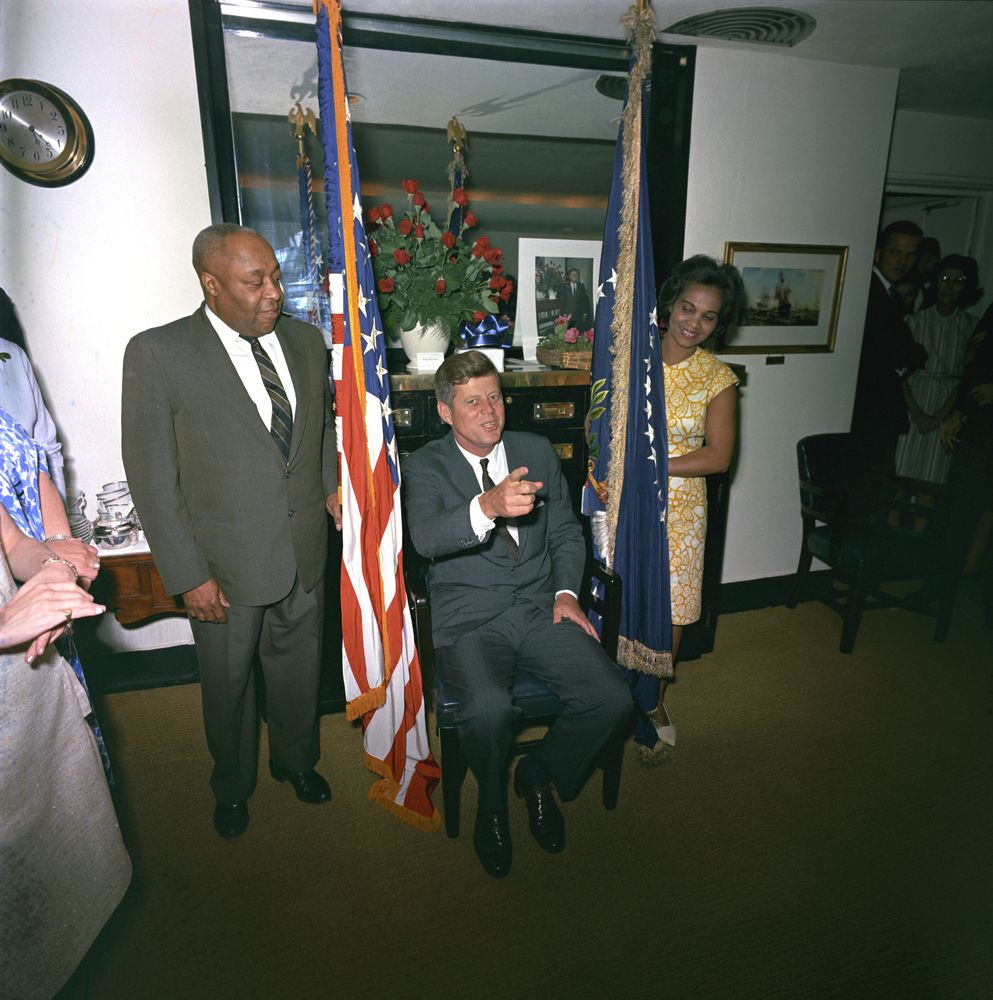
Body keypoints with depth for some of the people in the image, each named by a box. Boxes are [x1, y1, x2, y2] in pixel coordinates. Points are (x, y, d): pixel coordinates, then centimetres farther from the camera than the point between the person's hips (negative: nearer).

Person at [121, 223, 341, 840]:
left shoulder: (306, 340, 1)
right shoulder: (157, 353, -13)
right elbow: (152, 477, -11)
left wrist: (334, 487, 1)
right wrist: (187, 576, -12)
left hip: (307, 553, 4)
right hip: (225, 564, -3)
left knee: (299, 669, 22)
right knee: (228, 684, 19)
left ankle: (297, 760, 51)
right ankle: (233, 785, 47)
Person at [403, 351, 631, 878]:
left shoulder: (537, 451, 11)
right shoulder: (426, 466, -1)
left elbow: (566, 531, 17)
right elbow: (425, 538, -22)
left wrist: (566, 591, 0)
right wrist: (487, 506, -41)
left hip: (540, 608, 4)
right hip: (470, 617, -3)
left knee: (612, 697, -16)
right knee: (487, 708, -31)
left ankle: (538, 775, 15)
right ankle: (492, 803, 6)